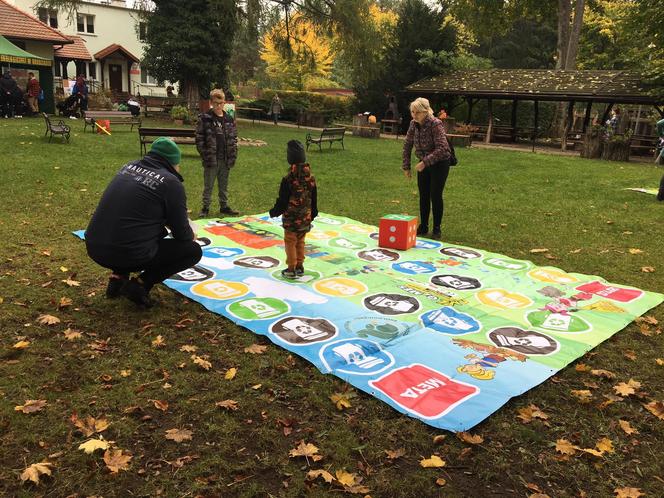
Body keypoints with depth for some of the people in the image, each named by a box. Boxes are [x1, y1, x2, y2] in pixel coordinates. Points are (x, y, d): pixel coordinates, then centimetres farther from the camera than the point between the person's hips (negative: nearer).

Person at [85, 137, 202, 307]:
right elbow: (182, 234, -2)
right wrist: (191, 235, 22)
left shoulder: (128, 167, 13)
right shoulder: (171, 183, -7)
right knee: (193, 250, 10)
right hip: (129, 254, -7)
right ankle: (140, 283, -2)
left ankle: (118, 277, 19)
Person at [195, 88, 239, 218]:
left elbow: (234, 139, 12)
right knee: (208, 186, 6)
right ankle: (205, 208, 16)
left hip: (226, 160, 4)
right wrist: (205, 155, -11)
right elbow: (199, 139, -6)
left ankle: (224, 206, 26)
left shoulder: (229, 119, 7)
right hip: (211, 159, -4)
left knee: (224, 185, 14)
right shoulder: (205, 118, -5)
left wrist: (233, 156, 5)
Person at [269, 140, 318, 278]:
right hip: (305, 219, 6)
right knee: (300, 242, 17)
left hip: (291, 219, -6)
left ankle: (291, 269, 11)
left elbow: (282, 200, -14)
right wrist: (313, 214, 21)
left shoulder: (288, 180, -21)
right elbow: (314, 199, 8)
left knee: (290, 242, 5)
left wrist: (274, 212, 1)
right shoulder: (310, 178, -1)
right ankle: (300, 267, 25)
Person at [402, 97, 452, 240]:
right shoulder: (413, 124, -6)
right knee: (423, 196, 8)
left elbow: (442, 148, -30)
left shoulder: (435, 124, -24)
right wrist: (406, 166, 2)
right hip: (424, 163, 6)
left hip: (439, 163, -6)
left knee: (435, 196, -4)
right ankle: (423, 227, 19)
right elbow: (407, 145, 4)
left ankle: (436, 229, 9)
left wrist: (425, 162, -33)